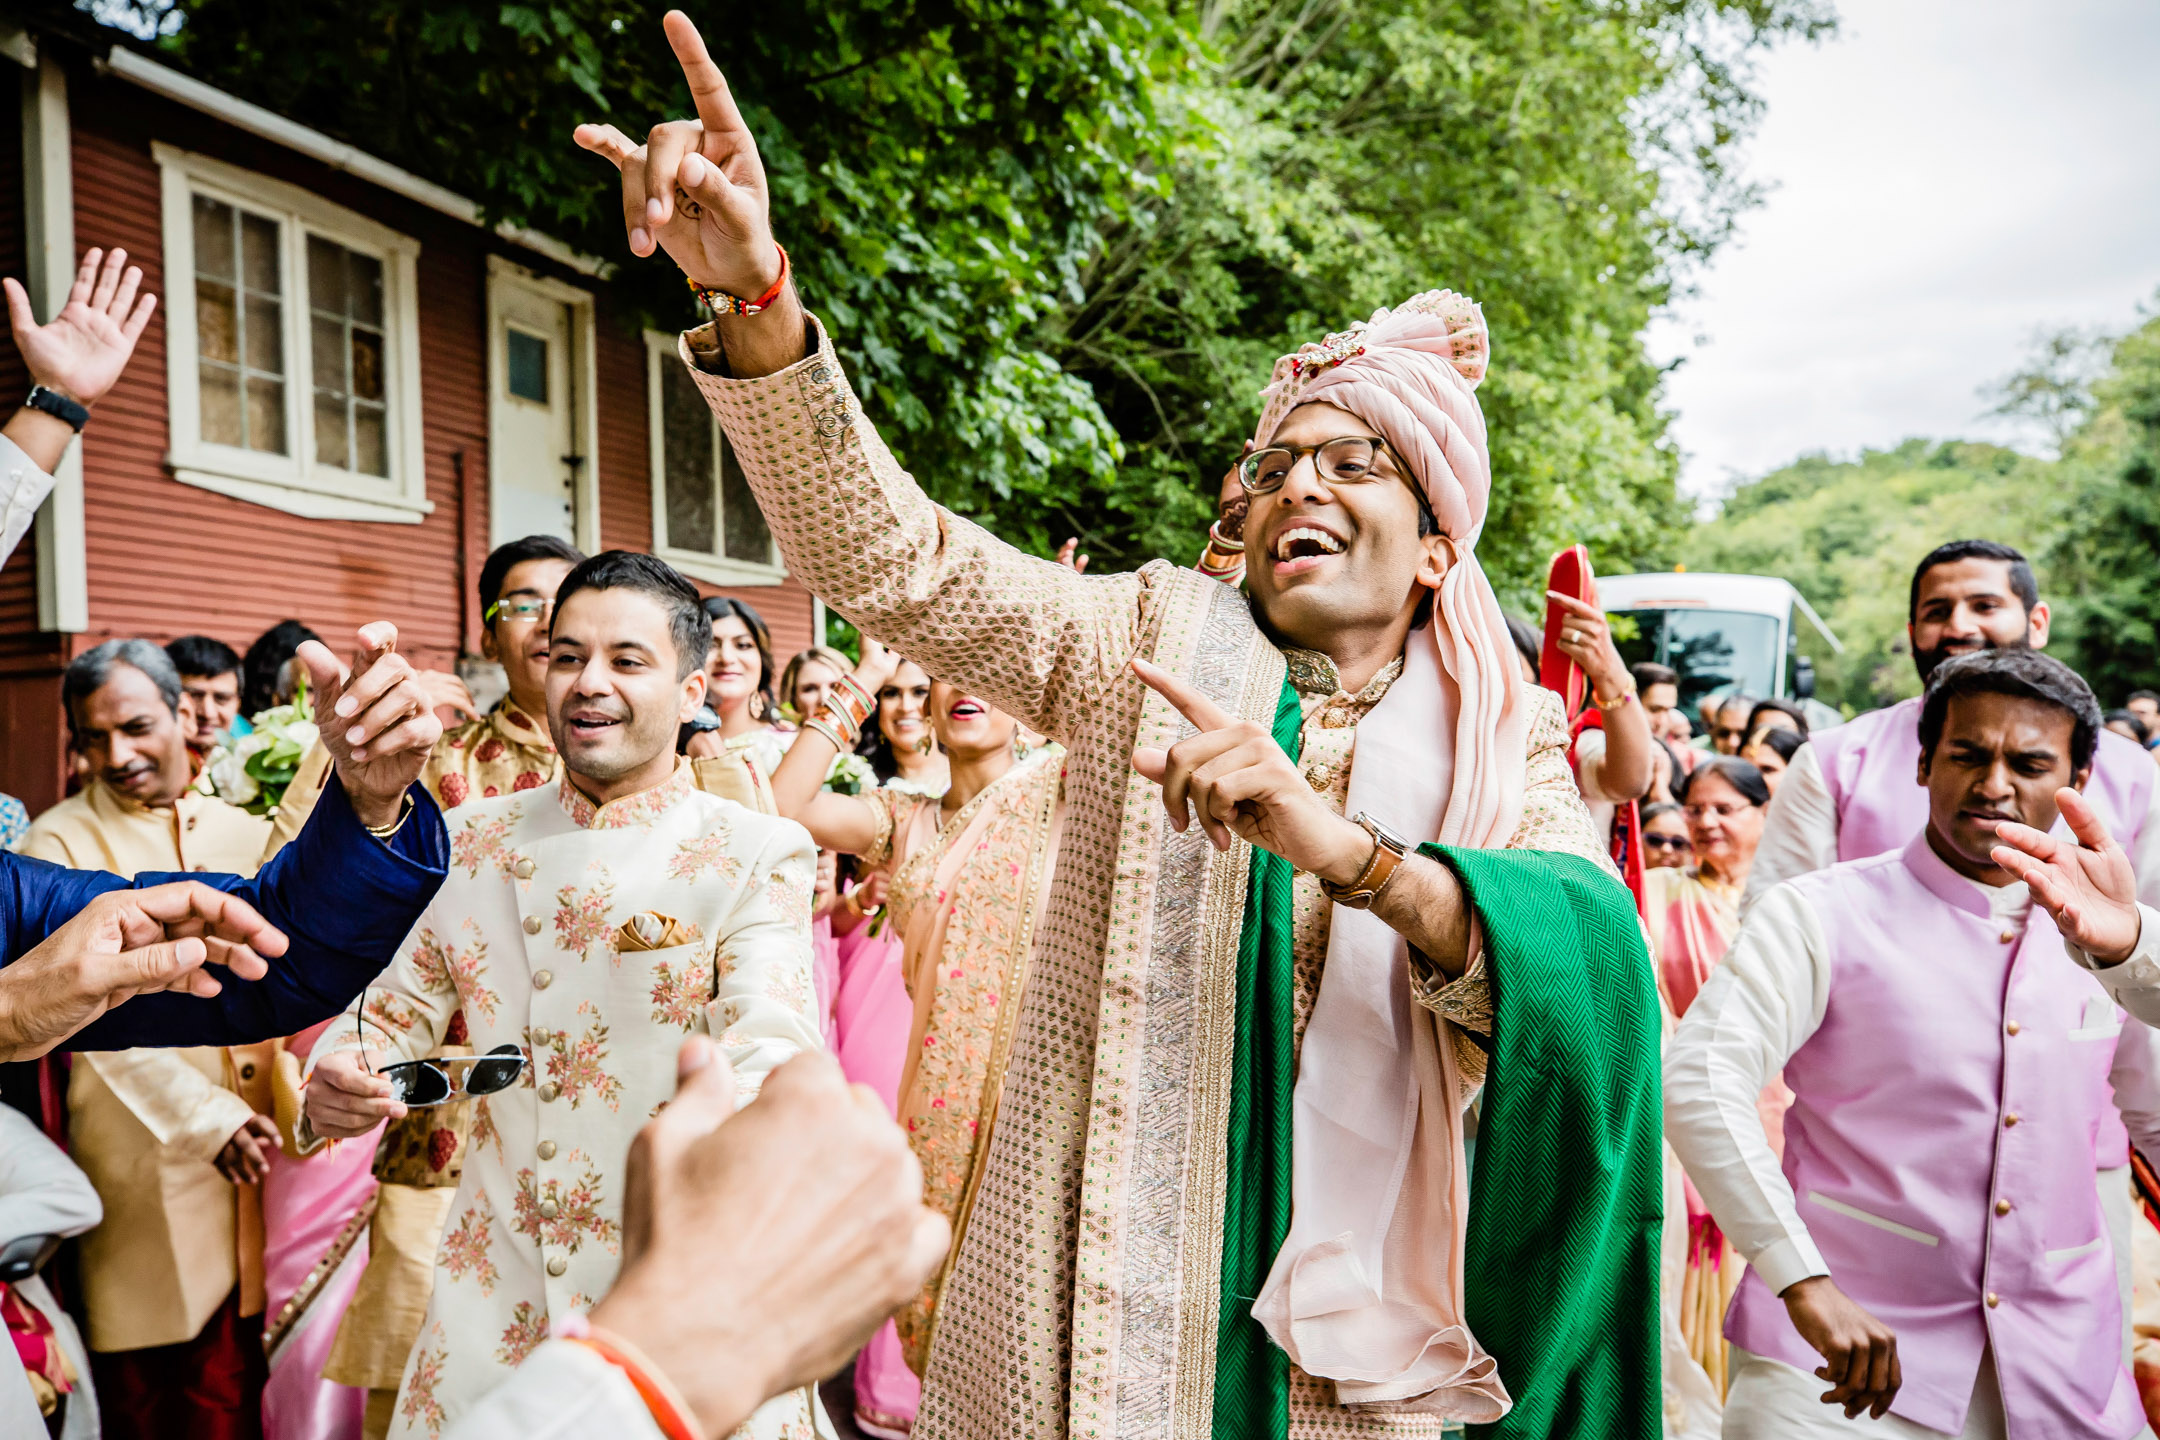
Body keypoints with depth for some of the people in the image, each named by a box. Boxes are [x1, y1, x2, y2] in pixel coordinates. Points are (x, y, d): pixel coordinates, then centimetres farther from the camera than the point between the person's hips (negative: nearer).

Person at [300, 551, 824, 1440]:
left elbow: (771, 1056, -20)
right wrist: (337, 1080, -11)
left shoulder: (757, 857, -9)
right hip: (498, 1296, 4)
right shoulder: (473, 841, 5)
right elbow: (396, 1008, 11)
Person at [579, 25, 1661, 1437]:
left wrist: (1349, 853, -33)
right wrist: (755, 300, -26)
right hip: (1112, 1289, 0)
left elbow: (1596, 955, -18)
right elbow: (891, 555, -13)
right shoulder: (1154, 640, -1)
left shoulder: (1499, 741, 0)